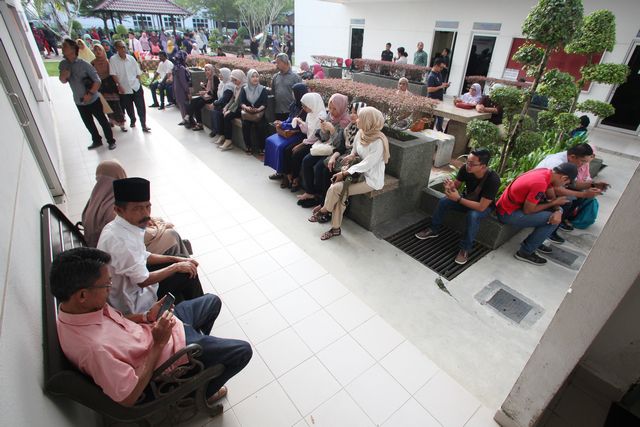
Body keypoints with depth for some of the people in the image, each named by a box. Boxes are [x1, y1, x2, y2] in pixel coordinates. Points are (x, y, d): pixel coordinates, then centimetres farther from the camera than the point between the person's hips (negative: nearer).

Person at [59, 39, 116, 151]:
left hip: (93, 100, -5)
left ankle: (111, 141, 17)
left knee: (103, 121, 3)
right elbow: (63, 81, 2)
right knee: (88, 124, 16)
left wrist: (90, 94, -18)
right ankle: (97, 141, 32)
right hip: (79, 102, 5)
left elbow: (97, 81, -13)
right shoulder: (63, 64, 3)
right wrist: (64, 75, -21)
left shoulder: (84, 64, -13)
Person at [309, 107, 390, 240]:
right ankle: (336, 228, -3)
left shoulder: (378, 142, -24)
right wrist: (351, 156, -5)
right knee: (339, 193, -15)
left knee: (336, 188, -19)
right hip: (360, 172, 7)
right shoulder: (361, 133, 0)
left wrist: (344, 173, -21)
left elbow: (366, 164, -24)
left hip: (371, 180, -7)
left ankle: (323, 211, 10)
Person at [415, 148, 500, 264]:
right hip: (467, 199, 5)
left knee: (473, 215, -36)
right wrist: (450, 187, -34)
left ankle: (465, 249, -18)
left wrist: (458, 199, -40)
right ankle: (434, 230, 5)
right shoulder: (465, 169, -24)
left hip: (484, 205, -5)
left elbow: (481, 207, -36)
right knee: (443, 201, -17)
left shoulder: (493, 179, -36)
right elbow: (456, 185, -9)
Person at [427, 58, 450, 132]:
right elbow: (429, 89, -26)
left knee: (441, 116, 17)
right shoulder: (431, 76, -19)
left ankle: (439, 130, 32)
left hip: (439, 99, 9)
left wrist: (444, 84, 4)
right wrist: (441, 86, -22)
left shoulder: (439, 74, 8)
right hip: (433, 100, -9)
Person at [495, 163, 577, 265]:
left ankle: (535, 241, 22)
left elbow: (552, 197, 8)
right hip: (507, 214, -9)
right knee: (552, 220, -14)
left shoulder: (547, 173, -1)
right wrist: (554, 202, -10)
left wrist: (558, 211, -13)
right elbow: (528, 210, -21)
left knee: (556, 217, 9)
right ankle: (525, 252, -2)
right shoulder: (540, 183, -28)